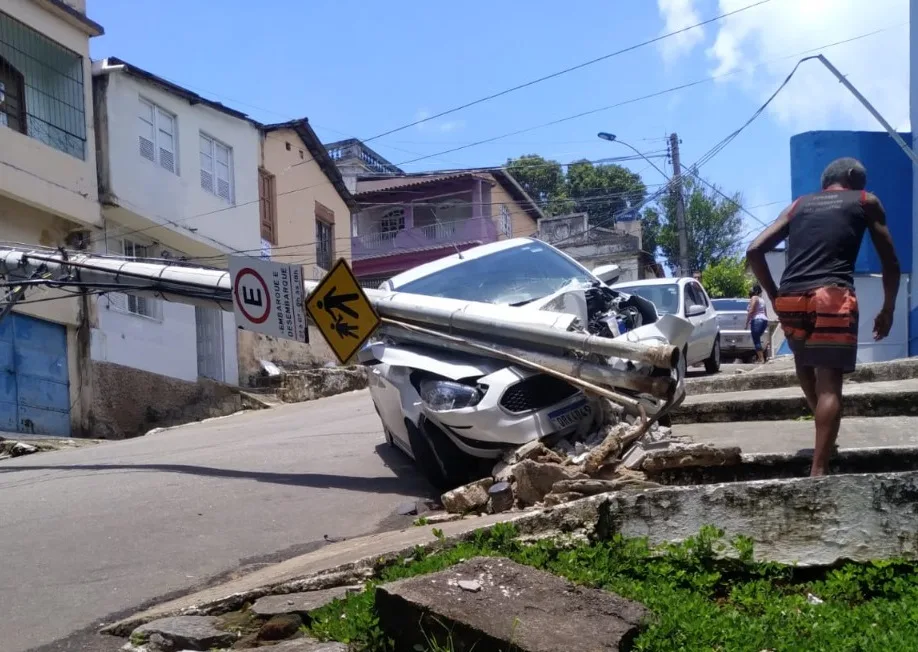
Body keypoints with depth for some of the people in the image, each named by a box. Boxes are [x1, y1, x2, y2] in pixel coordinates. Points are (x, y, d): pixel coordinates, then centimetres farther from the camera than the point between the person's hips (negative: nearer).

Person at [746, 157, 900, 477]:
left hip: (789, 300, 3)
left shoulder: (798, 205, 24)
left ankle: (821, 419, 40)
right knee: (829, 384, -5)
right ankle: (818, 470, -14)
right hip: (832, 297, -3)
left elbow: (754, 251, 15)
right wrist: (888, 310, 29)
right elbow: (890, 262, 18)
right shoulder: (866, 201, 18)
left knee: (805, 363, 31)